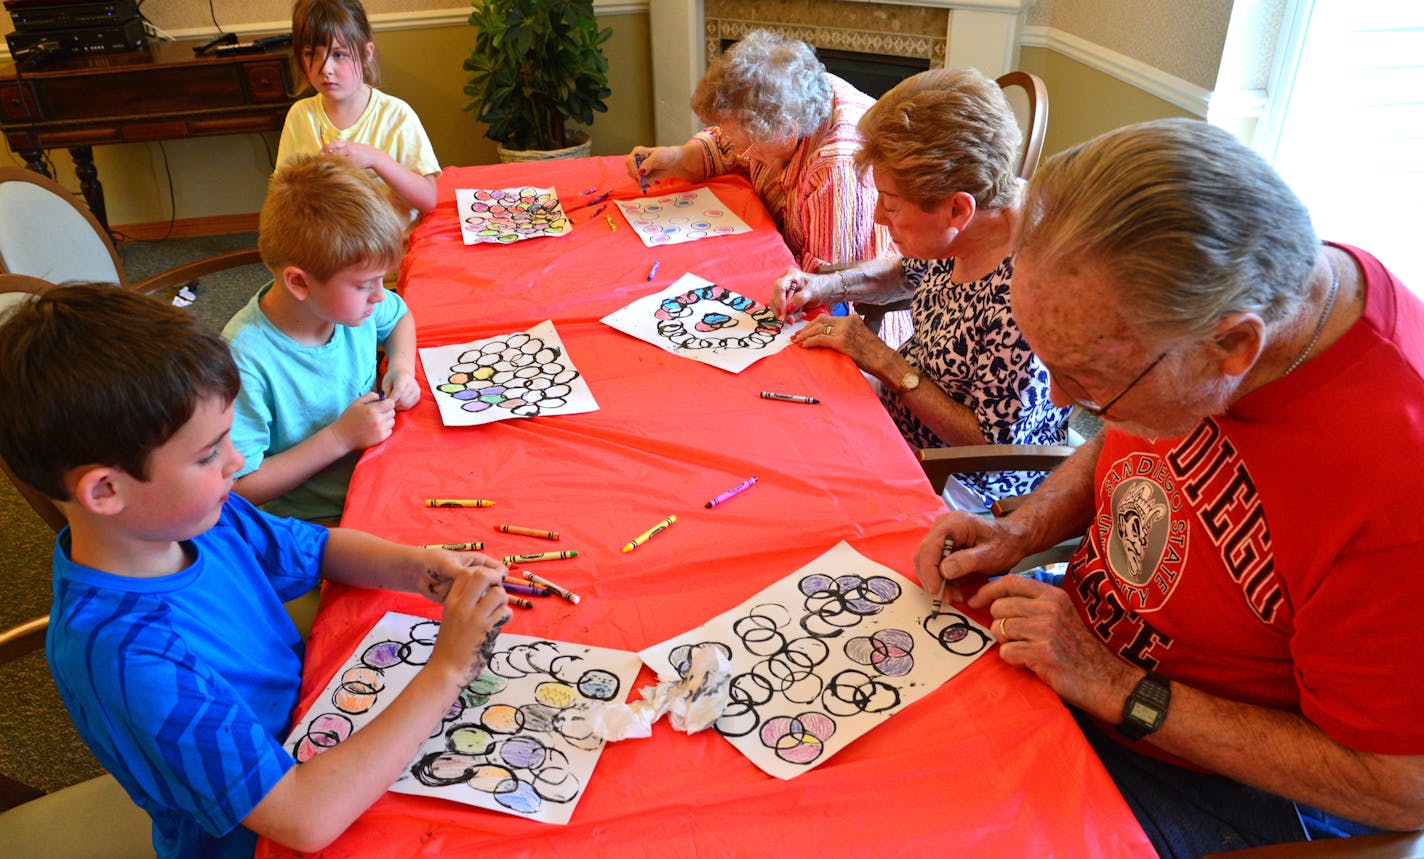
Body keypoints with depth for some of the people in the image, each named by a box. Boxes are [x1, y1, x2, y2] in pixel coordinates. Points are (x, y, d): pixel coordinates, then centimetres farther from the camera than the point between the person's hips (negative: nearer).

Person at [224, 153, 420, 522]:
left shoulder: (351, 298, -5)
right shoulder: (247, 358, -25)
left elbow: (399, 316, 20)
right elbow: (241, 488, -21)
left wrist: (401, 367, 0)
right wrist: (340, 437, -21)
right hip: (310, 525, -7)